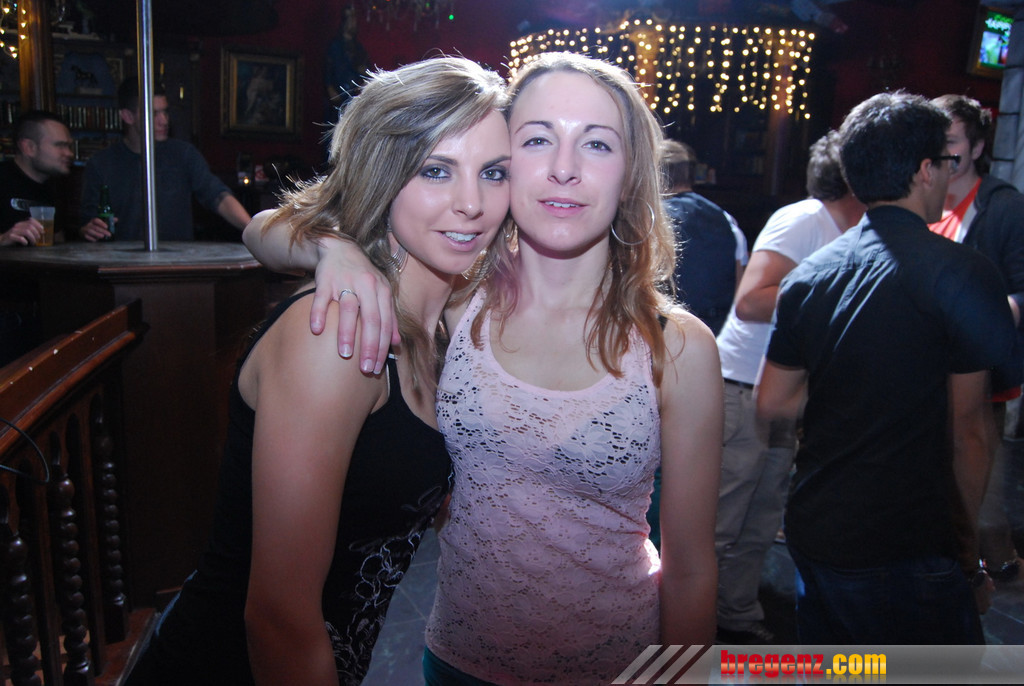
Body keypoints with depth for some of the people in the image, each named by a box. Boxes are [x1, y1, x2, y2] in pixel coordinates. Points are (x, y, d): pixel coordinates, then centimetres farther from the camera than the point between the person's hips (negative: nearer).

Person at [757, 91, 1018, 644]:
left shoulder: (809, 276, 2)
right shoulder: (963, 273, -13)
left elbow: (772, 403, 6)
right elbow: (970, 428, -9)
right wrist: (964, 536, 2)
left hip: (811, 536, 6)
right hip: (905, 553, -5)